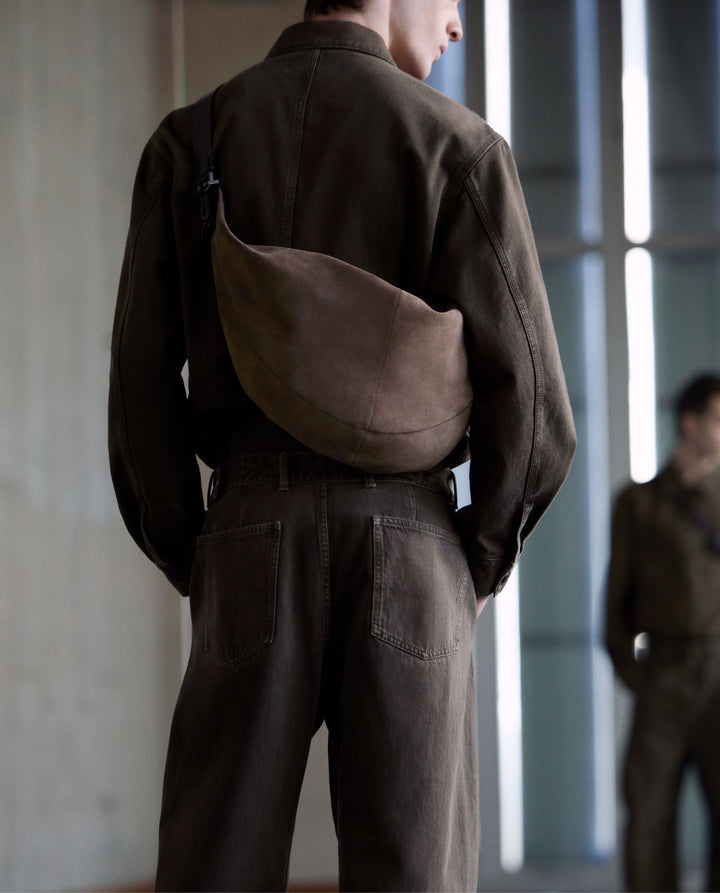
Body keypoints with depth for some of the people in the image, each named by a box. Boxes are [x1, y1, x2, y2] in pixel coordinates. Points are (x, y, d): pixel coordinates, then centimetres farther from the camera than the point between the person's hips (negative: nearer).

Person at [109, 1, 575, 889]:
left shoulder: (188, 140, 6)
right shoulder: (459, 146, -1)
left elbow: (140, 388, 1)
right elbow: (531, 407, -6)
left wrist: (191, 566, 10)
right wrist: (479, 567, 8)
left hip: (251, 533, 2)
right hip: (405, 540, -1)